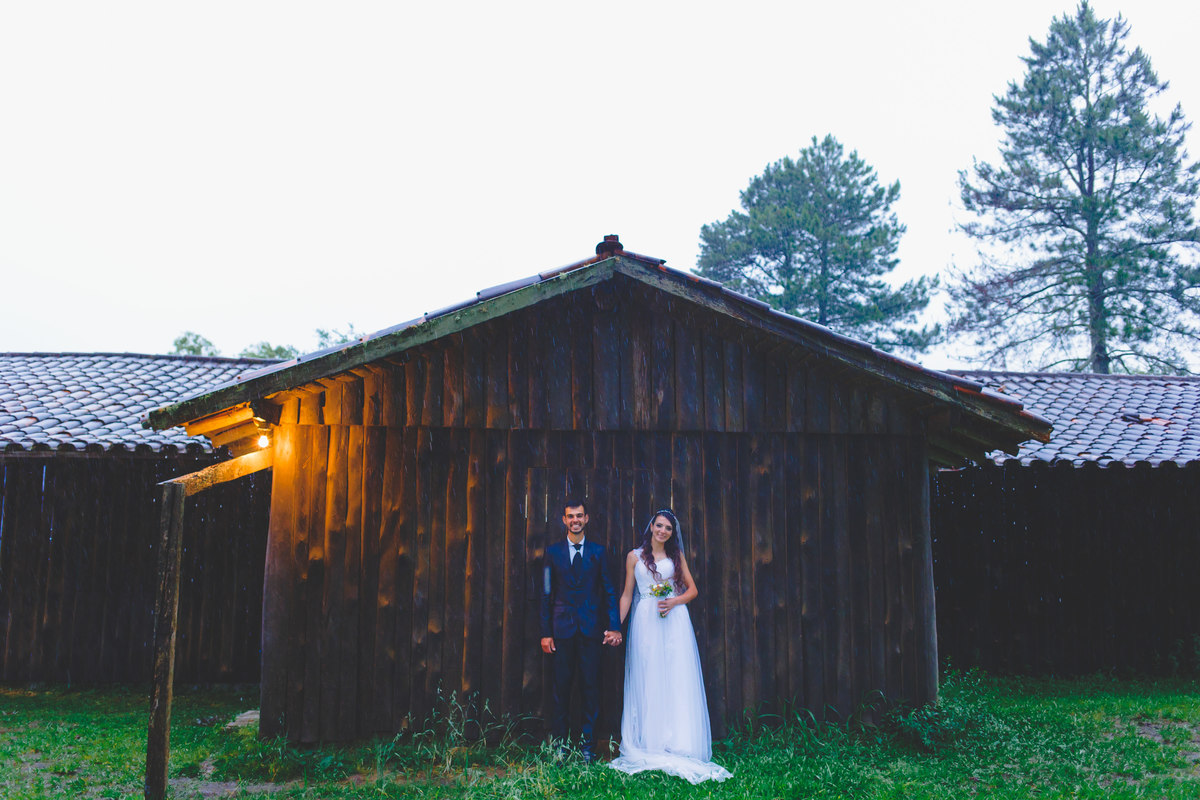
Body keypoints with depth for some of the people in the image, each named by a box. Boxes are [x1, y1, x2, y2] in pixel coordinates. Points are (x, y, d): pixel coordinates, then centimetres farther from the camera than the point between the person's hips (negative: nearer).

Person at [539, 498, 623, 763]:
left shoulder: (598, 551, 7)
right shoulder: (553, 551, 6)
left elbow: (609, 591, 6)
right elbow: (547, 594, 6)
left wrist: (614, 626, -5)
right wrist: (545, 632, 1)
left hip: (591, 629, 0)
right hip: (563, 629, 0)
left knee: (591, 688, 2)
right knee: (561, 689, 3)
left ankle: (587, 746, 12)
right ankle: (559, 746, 12)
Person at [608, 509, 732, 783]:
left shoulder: (676, 555, 12)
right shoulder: (635, 556, 9)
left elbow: (692, 589, 11)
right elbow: (627, 594, 9)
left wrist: (674, 602, -7)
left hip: (674, 621, 1)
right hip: (645, 622, -1)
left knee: (677, 681, -2)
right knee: (648, 681, 0)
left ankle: (677, 746, 3)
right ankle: (649, 746, 5)